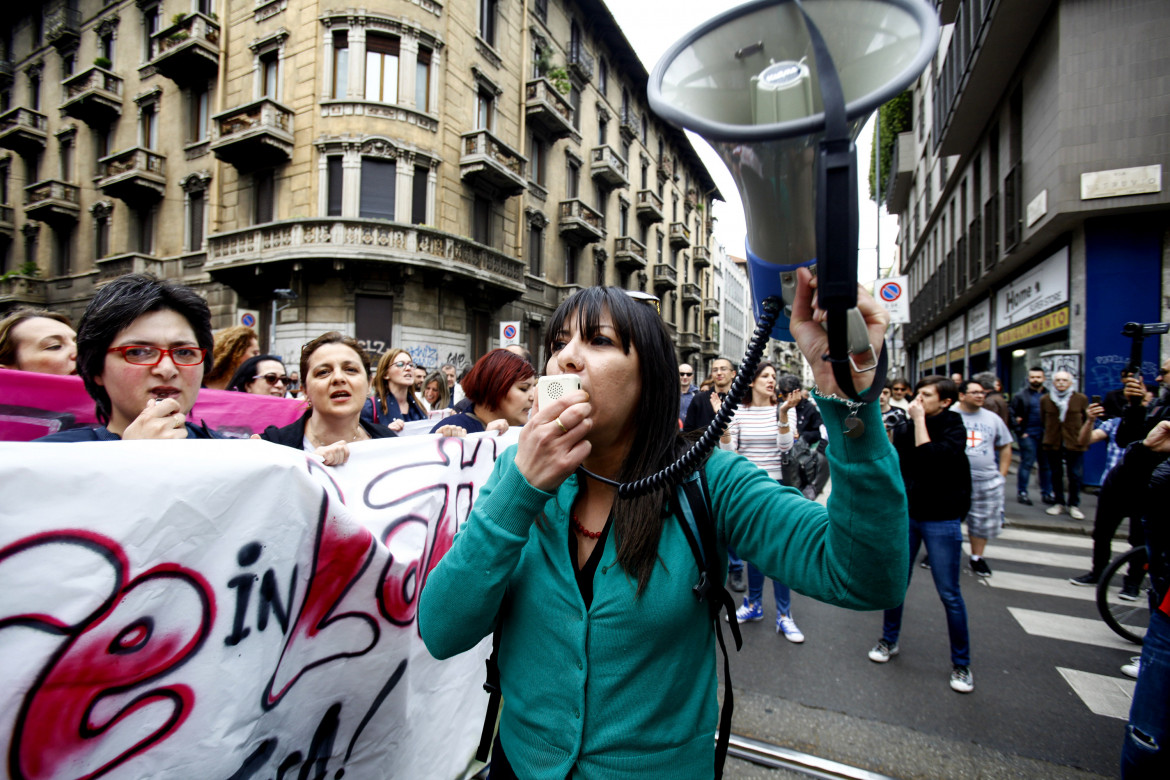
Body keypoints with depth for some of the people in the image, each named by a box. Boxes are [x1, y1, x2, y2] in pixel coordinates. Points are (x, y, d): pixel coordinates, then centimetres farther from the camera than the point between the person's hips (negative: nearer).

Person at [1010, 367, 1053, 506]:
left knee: (1046, 465, 9)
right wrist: (1020, 432, -8)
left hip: (1045, 435, 3)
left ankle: (1047, 493, 19)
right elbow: (1013, 415, -2)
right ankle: (1022, 493, 8)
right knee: (1027, 463, -1)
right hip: (1028, 435, -3)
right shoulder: (1020, 396, 1)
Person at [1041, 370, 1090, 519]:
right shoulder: (1045, 400, 4)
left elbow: (1086, 420, 9)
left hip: (1075, 443, -1)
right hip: (1053, 443, 1)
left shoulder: (1081, 399, 1)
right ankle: (1059, 503, 19)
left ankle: (1074, 505, 13)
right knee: (1056, 475, 8)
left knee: (1076, 476, 1)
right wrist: (1049, 435, 13)